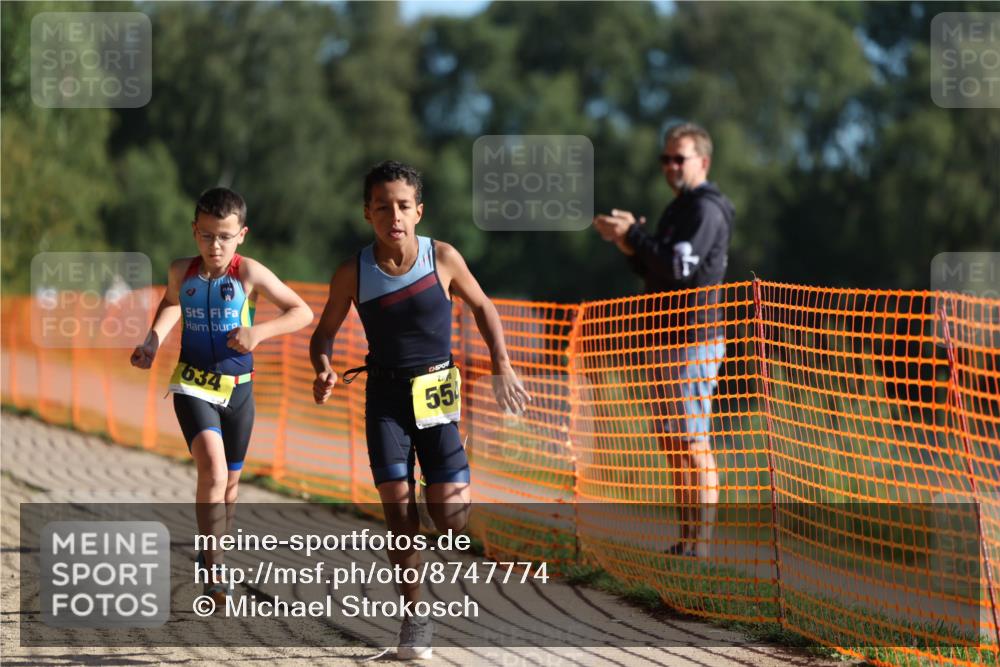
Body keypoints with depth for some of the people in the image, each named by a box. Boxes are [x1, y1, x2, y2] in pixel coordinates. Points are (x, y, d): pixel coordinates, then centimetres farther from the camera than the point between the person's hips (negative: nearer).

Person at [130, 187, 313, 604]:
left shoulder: (248, 273, -10)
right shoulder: (181, 272, -2)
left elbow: (302, 312, -7)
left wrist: (258, 332, -20)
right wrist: (152, 342, 7)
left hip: (237, 388, 1)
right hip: (193, 385, -1)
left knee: (230, 480, 14)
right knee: (212, 469, -21)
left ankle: (211, 557, 36)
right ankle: (213, 571, -22)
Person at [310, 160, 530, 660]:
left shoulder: (443, 258, -8)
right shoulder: (352, 274, -7)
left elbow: (482, 307, 9)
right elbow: (325, 331, 6)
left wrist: (501, 368, 2)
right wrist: (324, 369, -15)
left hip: (436, 393, 0)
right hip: (385, 396, 0)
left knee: (449, 514, -9)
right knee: (396, 501, -8)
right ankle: (413, 615, 3)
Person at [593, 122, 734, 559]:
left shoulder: (706, 210, -11)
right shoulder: (679, 208, 20)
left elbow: (681, 266, -22)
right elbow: (655, 270, 23)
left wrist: (633, 236, -13)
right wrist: (630, 244, 5)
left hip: (695, 338, -10)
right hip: (670, 338, 10)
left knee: (695, 445, -11)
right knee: (671, 443, 11)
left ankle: (703, 544, -12)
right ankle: (687, 539, 15)